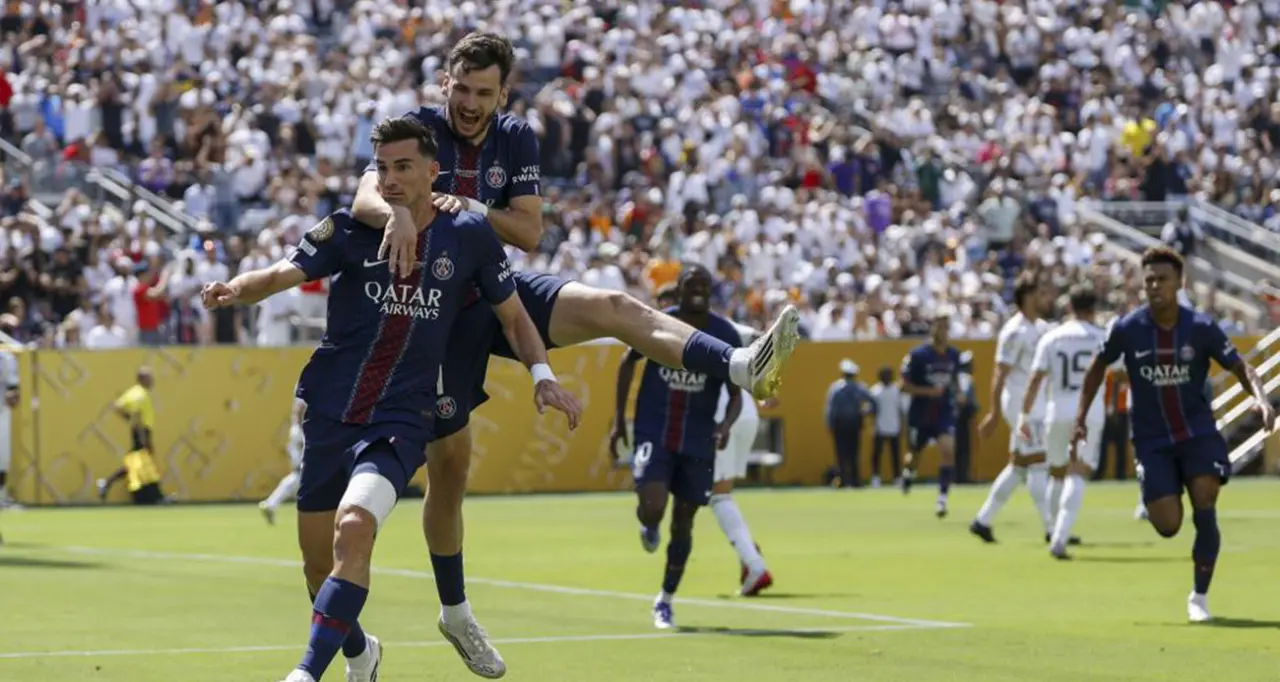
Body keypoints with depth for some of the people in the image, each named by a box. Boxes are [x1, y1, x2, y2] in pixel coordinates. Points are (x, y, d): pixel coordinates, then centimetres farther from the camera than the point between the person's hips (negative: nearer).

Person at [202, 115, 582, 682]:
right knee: (318, 562, 9)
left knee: (354, 528, -28)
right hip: (327, 414, 2)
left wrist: (541, 374, -4)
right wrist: (233, 289, -35)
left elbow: (513, 315, 12)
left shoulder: (469, 237, 0)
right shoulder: (349, 231, -2)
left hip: (400, 421, -2)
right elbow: (281, 275, -14)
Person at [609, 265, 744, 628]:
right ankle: (648, 527, 20)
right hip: (654, 433, -1)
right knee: (652, 509, -21)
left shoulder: (725, 335, -7)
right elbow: (628, 362, 10)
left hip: (698, 441, 1)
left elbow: (736, 393, -2)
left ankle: (665, 601, 25)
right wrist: (619, 418, 8)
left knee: (683, 521, 7)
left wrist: (727, 424, -23)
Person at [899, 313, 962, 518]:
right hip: (920, 414, -2)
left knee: (948, 451, -18)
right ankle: (908, 473, 52)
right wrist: (929, 391, -23)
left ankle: (942, 498, -16)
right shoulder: (918, 355, -13)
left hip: (945, 414, 2)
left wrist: (956, 393, 1)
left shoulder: (953, 355, 1)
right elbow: (905, 386, -11)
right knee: (915, 454, 15)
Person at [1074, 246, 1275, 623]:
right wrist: (1081, 418, 7)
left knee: (1204, 510, -16)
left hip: (1198, 433, 0)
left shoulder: (1201, 327, -10)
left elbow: (1240, 366, -7)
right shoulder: (1127, 329, -8)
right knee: (1168, 526, -8)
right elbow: (1098, 365, 9)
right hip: (1153, 440, 0)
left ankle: (1200, 595, 2)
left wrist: (1260, 397, -28)